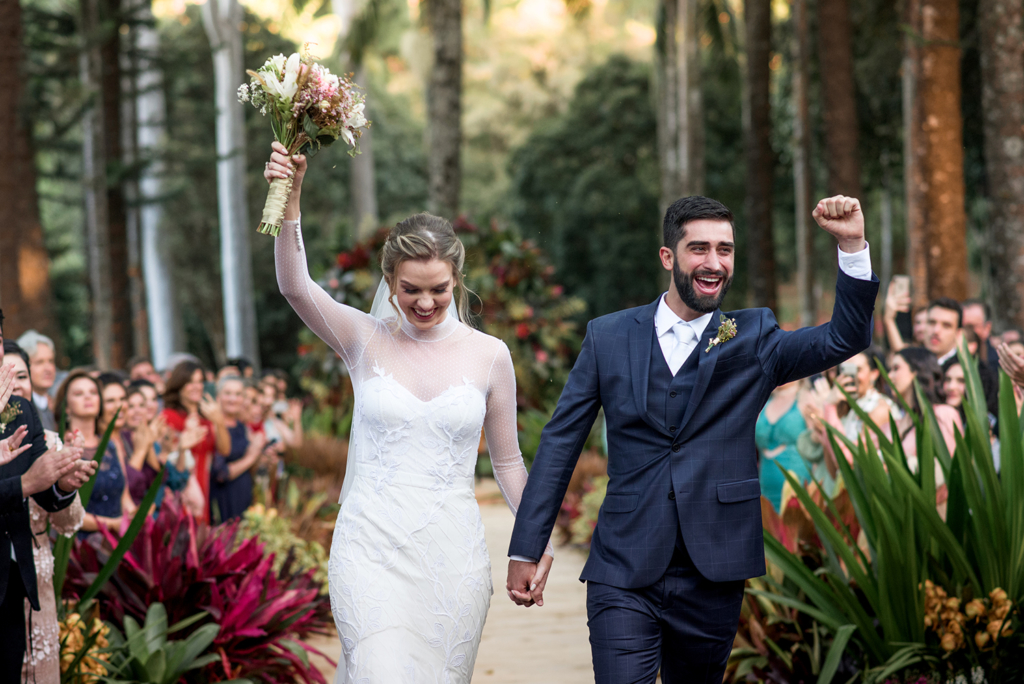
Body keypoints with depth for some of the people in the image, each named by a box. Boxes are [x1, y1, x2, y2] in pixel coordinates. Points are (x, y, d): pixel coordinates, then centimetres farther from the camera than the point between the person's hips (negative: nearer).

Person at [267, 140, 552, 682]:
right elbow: (295, 287, -17)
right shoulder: (365, 341, 0)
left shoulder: (488, 355, 4)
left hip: (451, 553, 2)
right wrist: (290, 198, -31)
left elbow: (507, 461, 13)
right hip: (371, 550, -2)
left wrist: (537, 539, 5)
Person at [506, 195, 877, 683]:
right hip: (624, 576, -1)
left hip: (712, 576, 1)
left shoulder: (753, 340, 5)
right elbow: (561, 443, 6)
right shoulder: (608, 337, 5)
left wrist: (852, 244, -21)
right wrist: (525, 550, 3)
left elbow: (845, 340, -8)